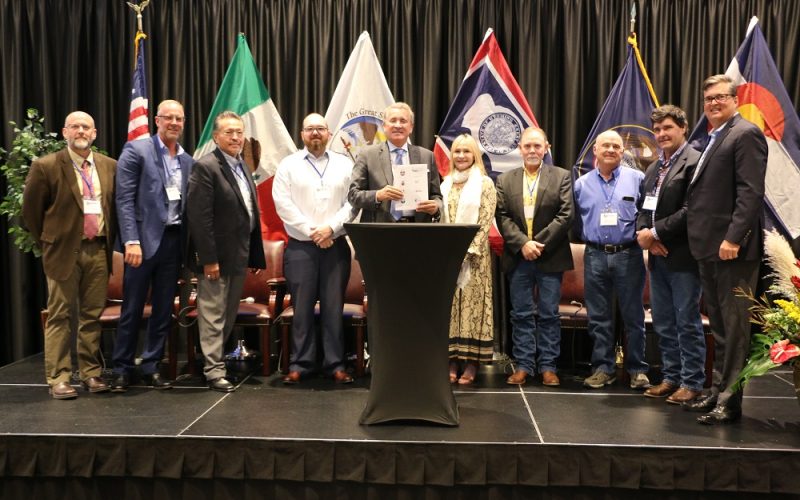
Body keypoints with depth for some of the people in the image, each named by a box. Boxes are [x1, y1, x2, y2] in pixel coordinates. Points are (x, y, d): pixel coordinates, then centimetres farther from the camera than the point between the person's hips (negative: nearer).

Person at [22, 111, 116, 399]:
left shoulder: (110, 166, 7)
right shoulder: (46, 166, -4)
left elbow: (116, 206, 16)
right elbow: (31, 210, 2)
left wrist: (110, 239, 11)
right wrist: (47, 243, 5)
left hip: (98, 250, 4)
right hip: (64, 251, -3)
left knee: (93, 315, 8)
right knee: (59, 316, 2)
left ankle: (91, 373, 18)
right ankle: (58, 378, 8)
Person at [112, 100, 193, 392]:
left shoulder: (187, 161, 12)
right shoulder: (136, 150, -3)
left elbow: (188, 204, 13)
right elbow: (124, 199, -9)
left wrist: (190, 245, 5)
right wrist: (132, 240, -17)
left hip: (174, 240, 5)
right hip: (145, 239, -5)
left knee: (164, 310, 9)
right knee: (132, 309, 3)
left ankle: (151, 367, 20)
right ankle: (123, 369, 15)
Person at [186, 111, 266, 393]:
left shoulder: (243, 168, 13)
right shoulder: (206, 167, -12)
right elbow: (200, 217, -18)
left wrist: (255, 256, 11)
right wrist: (208, 258, -21)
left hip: (239, 256, 8)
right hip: (217, 256, -8)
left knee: (229, 315, 16)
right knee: (213, 315, 1)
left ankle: (219, 357, 29)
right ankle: (214, 370, 9)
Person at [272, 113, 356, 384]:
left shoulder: (345, 164, 8)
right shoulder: (288, 165, 5)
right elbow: (283, 204, -4)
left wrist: (330, 228, -12)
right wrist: (311, 232, -10)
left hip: (336, 245, 1)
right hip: (300, 246, -1)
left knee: (334, 306, 4)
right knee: (302, 307, 2)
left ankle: (335, 364, 10)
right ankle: (300, 363, 10)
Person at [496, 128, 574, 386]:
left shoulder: (561, 177, 3)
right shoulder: (505, 180, 8)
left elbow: (566, 214, -5)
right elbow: (502, 217, 1)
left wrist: (539, 243, -13)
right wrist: (522, 243, -13)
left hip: (551, 257, -1)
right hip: (518, 258, 2)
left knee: (549, 314, 5)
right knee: (521, 314, 7)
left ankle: (548, 366, 13)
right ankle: (523, 365, 15)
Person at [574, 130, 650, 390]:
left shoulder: (637, 179, 2)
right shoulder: (581, 184, 9)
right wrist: (585, 238, 1)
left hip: (629, 256, -2)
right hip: (595, 257, 2)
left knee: (633, 315, 4)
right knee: (599, 317, 7)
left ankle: (637, 369, 15)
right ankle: (603, 368, 17)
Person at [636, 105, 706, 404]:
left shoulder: (695, 162, -10)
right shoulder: (653, 168, 18)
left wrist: (656, 233, -15)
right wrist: (642, 233, -4)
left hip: (682, 257, -8)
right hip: (658, 257, 8)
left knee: (687, 322, 1)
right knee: (663, 324, 13)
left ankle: (692, 382, 11)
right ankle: (671, 377, 24)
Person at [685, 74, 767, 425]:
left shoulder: (746, 134, -8)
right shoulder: (712, 139, 20)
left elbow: (750, 192, -18)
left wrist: (733, 238, -24)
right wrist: (700, 239, 12)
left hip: (732, 247, -9)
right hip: (710, 248, 9)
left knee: (734, 326, -3)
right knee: (718, 326, 15)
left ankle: (730, 402, 4)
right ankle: (718, 392, 24)